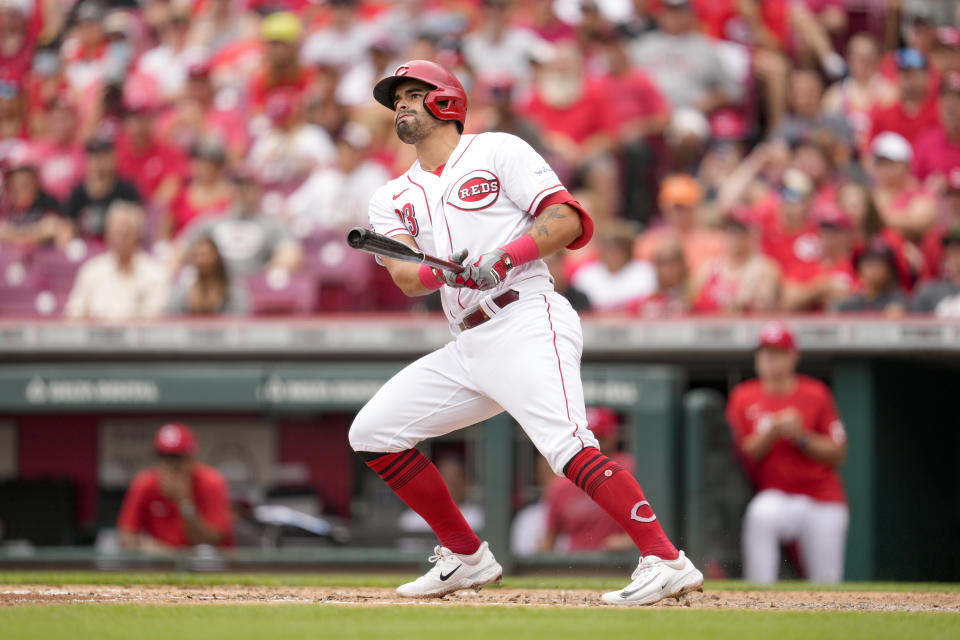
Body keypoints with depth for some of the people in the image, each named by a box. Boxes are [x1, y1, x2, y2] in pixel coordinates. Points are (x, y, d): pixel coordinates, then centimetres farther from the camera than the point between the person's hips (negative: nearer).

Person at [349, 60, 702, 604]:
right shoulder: (393, 199, 20)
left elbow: (568, 219, -6)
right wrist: (441, 272, -22)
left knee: (568, 446, -26)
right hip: (469, 348, 7)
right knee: (372, 433, 5)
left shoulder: (498, 151, 5)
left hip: (528, 321, -7)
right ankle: (467, 558, 13)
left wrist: (503, 257, -20)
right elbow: (404, 276, 1)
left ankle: (666, 561, -32)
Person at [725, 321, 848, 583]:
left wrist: (801, 438, -14)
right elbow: (744, 453, -3)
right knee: (761, 514, -37)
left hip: (824, 502, 1)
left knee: (827, 581, -2)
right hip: (775, 497, -1)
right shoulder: (744, 397, 4)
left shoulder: (816, 393, 3)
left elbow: (837, 454, 1)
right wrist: (773, 431, -18)